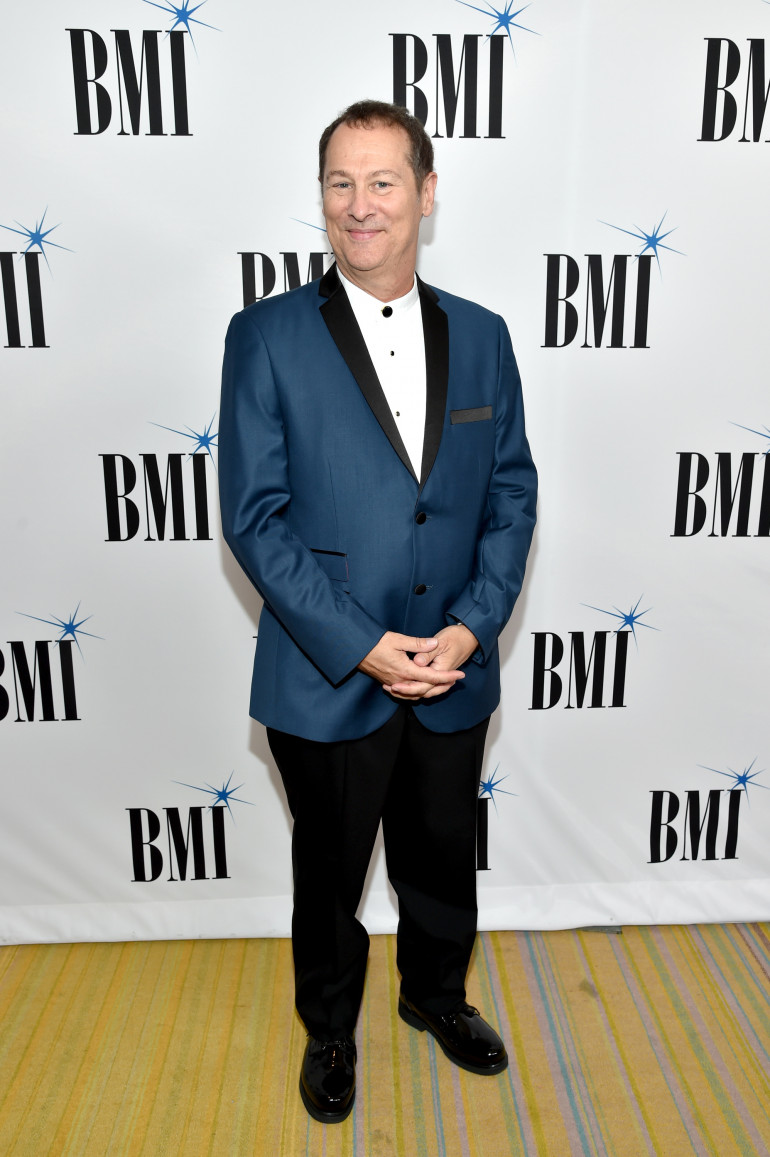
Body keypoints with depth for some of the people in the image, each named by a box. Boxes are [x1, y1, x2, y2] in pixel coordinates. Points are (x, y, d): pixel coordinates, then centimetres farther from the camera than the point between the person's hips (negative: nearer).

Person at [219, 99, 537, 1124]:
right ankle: (329, 1028, 47)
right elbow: (253, 515, -12)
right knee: (330, 873, 19)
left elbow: (512, 494, 2)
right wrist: (364, 647, -18)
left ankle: (437, 994, 53)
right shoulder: (267, 335, -8)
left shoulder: (480, 336, 2)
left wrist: (473, 625, -11)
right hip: (326, 683, -2)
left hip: (455, 679, 3)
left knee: (442, 860, 23)